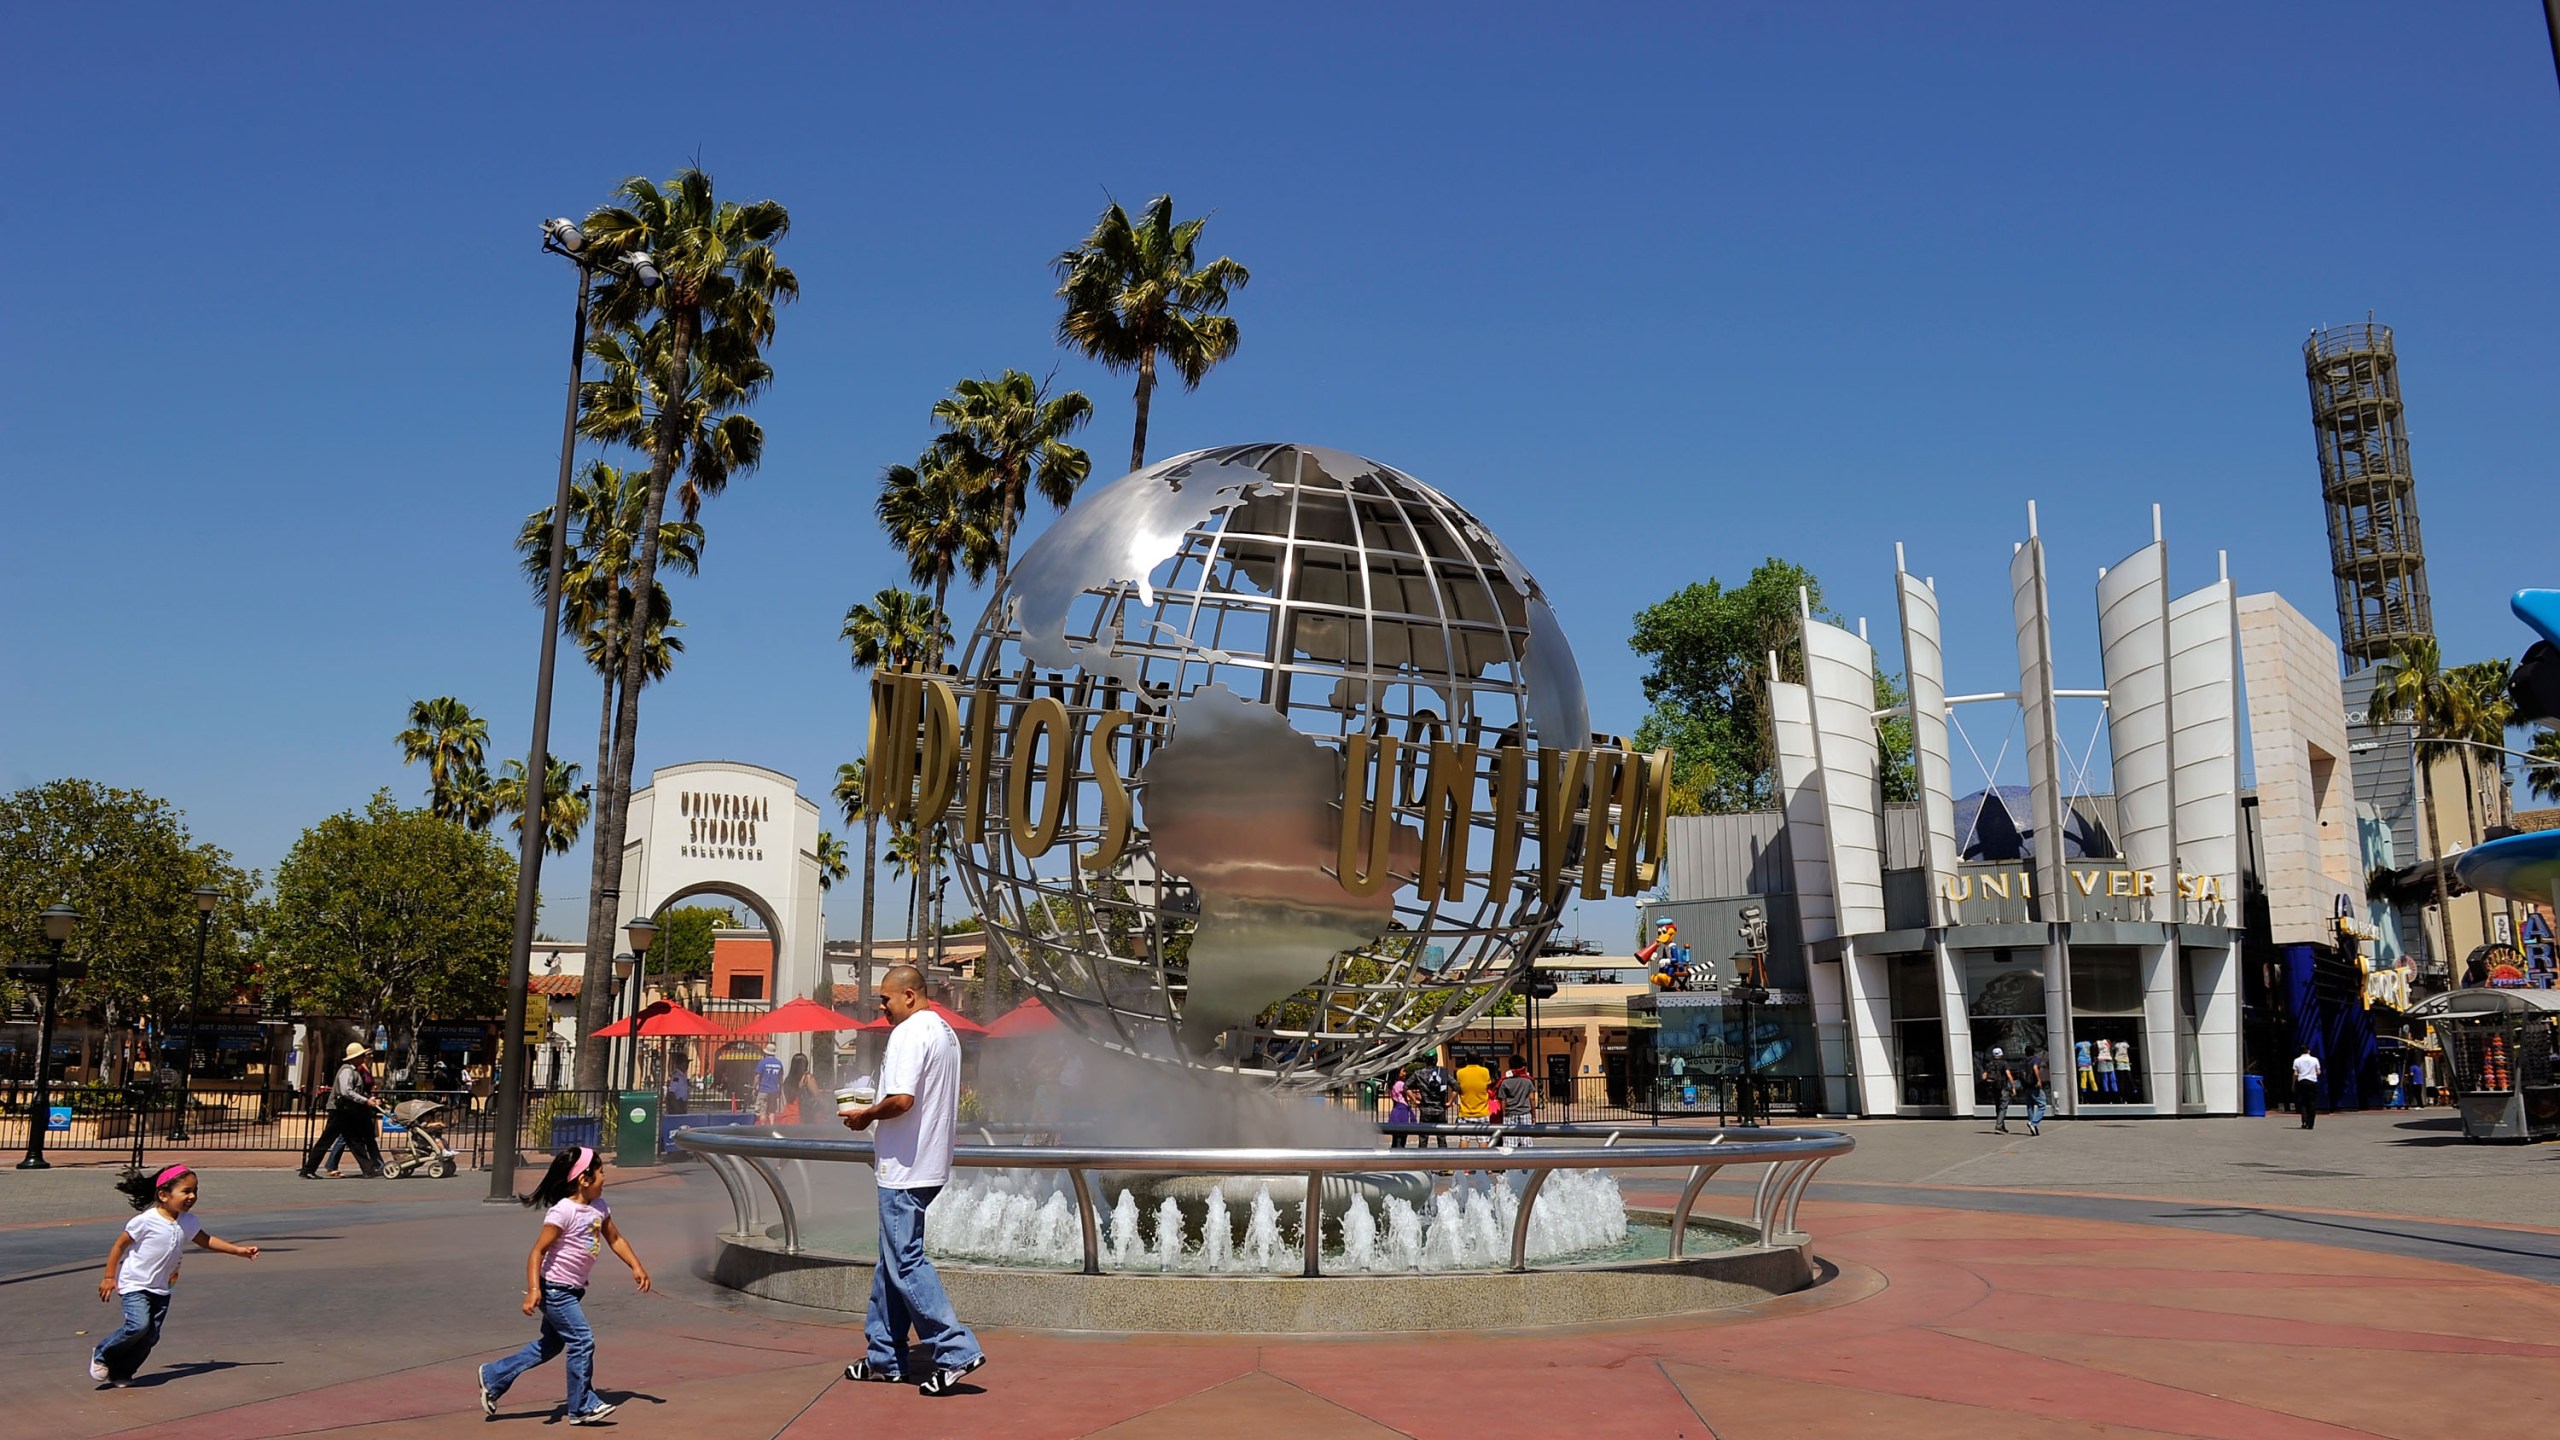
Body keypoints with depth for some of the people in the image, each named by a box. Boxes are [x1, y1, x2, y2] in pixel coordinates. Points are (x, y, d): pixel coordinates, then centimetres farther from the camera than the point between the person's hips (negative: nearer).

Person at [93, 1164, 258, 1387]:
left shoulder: (188, 1222, 1)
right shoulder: (146, 1221, -17)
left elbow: (206, 1240, 15)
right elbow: (120, 1245, -7)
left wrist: (238, 1250, 11)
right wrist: (109, 1277, -6)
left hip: (161, 1289, 6)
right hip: (134, 1285, -6)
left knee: (151, 1336, 2)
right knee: (138, 1325, -22)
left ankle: (120, 1373, 18)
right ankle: (102, 1355, 3)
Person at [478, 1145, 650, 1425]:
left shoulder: (599, 1207, 5)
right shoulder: (563, 1211, -21)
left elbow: (615, 1239, 16)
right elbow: (538, 1251, -21)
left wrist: (636, 1267, 9)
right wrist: (533, 1290, -29)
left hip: (572, 1289, 9)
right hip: (555, 1288, -9)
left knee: (551, 1343, 18)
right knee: (583, 1341, -7)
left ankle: (493, 1376, 30)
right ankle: (582, 1407, 4)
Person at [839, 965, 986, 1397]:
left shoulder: (909, 1032, -15)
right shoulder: (946, 1032, 16)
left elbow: (901, 1099, -26)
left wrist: (866, 1115, -8)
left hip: (904, 1168, -10)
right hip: (931, 1164, 10)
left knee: (905, 1262, -6)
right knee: (891, 1261, 16)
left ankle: (956, 1350, -7)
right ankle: (884, 1357, 21)